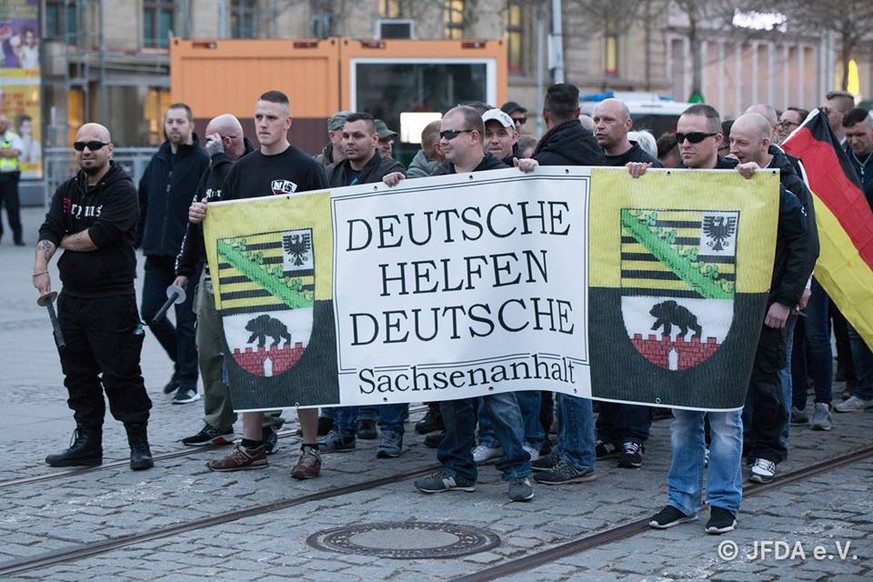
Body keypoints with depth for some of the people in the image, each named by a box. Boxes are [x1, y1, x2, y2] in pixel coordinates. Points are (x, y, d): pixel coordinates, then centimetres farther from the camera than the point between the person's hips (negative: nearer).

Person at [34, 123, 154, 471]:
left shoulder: (122, 190, -7)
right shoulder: (68, 191, 13)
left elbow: (99, 236, -19)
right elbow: (49, 231, 1)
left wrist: (65, 241, -2)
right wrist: (41, 267, -17)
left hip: (112, 296, -7)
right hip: (72, 296, 7)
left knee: (120, 373, -5)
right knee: (78, 373, 11)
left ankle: (139, 444, 4)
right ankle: (88, 443, 21)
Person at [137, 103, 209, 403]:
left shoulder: (203, 161, -8)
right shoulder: (158, 160, 13)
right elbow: (143, 201, 20)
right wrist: (138, 239, 15)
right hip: (157, 253, 6)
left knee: (186, 319, 0)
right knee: (151, 312, 6)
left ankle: (189, 382, 11)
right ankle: (182, 362, 27)